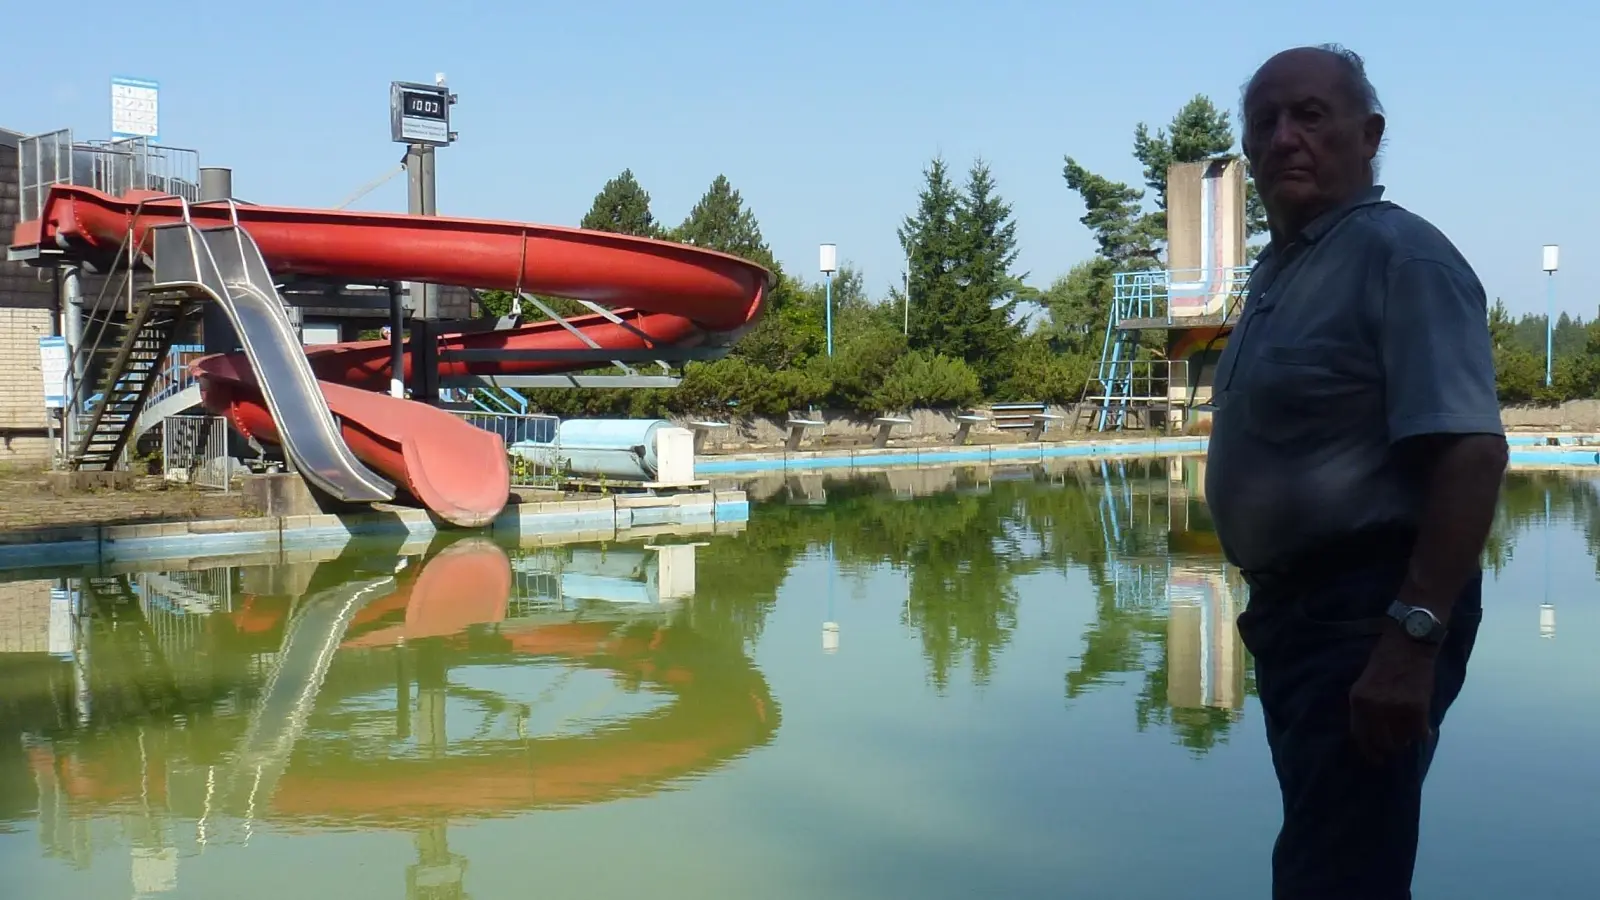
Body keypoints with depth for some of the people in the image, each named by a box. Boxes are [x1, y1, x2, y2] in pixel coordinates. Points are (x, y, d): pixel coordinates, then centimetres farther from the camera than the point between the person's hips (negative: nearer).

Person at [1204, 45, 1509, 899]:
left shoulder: (1400, 256, -14)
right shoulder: (1279, 268, 14)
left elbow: (1470, 451, -24)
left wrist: (1413, 639, -29)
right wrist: (1271, 604, 15)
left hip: (1368, 615, -10)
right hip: (1297, 606, 10)